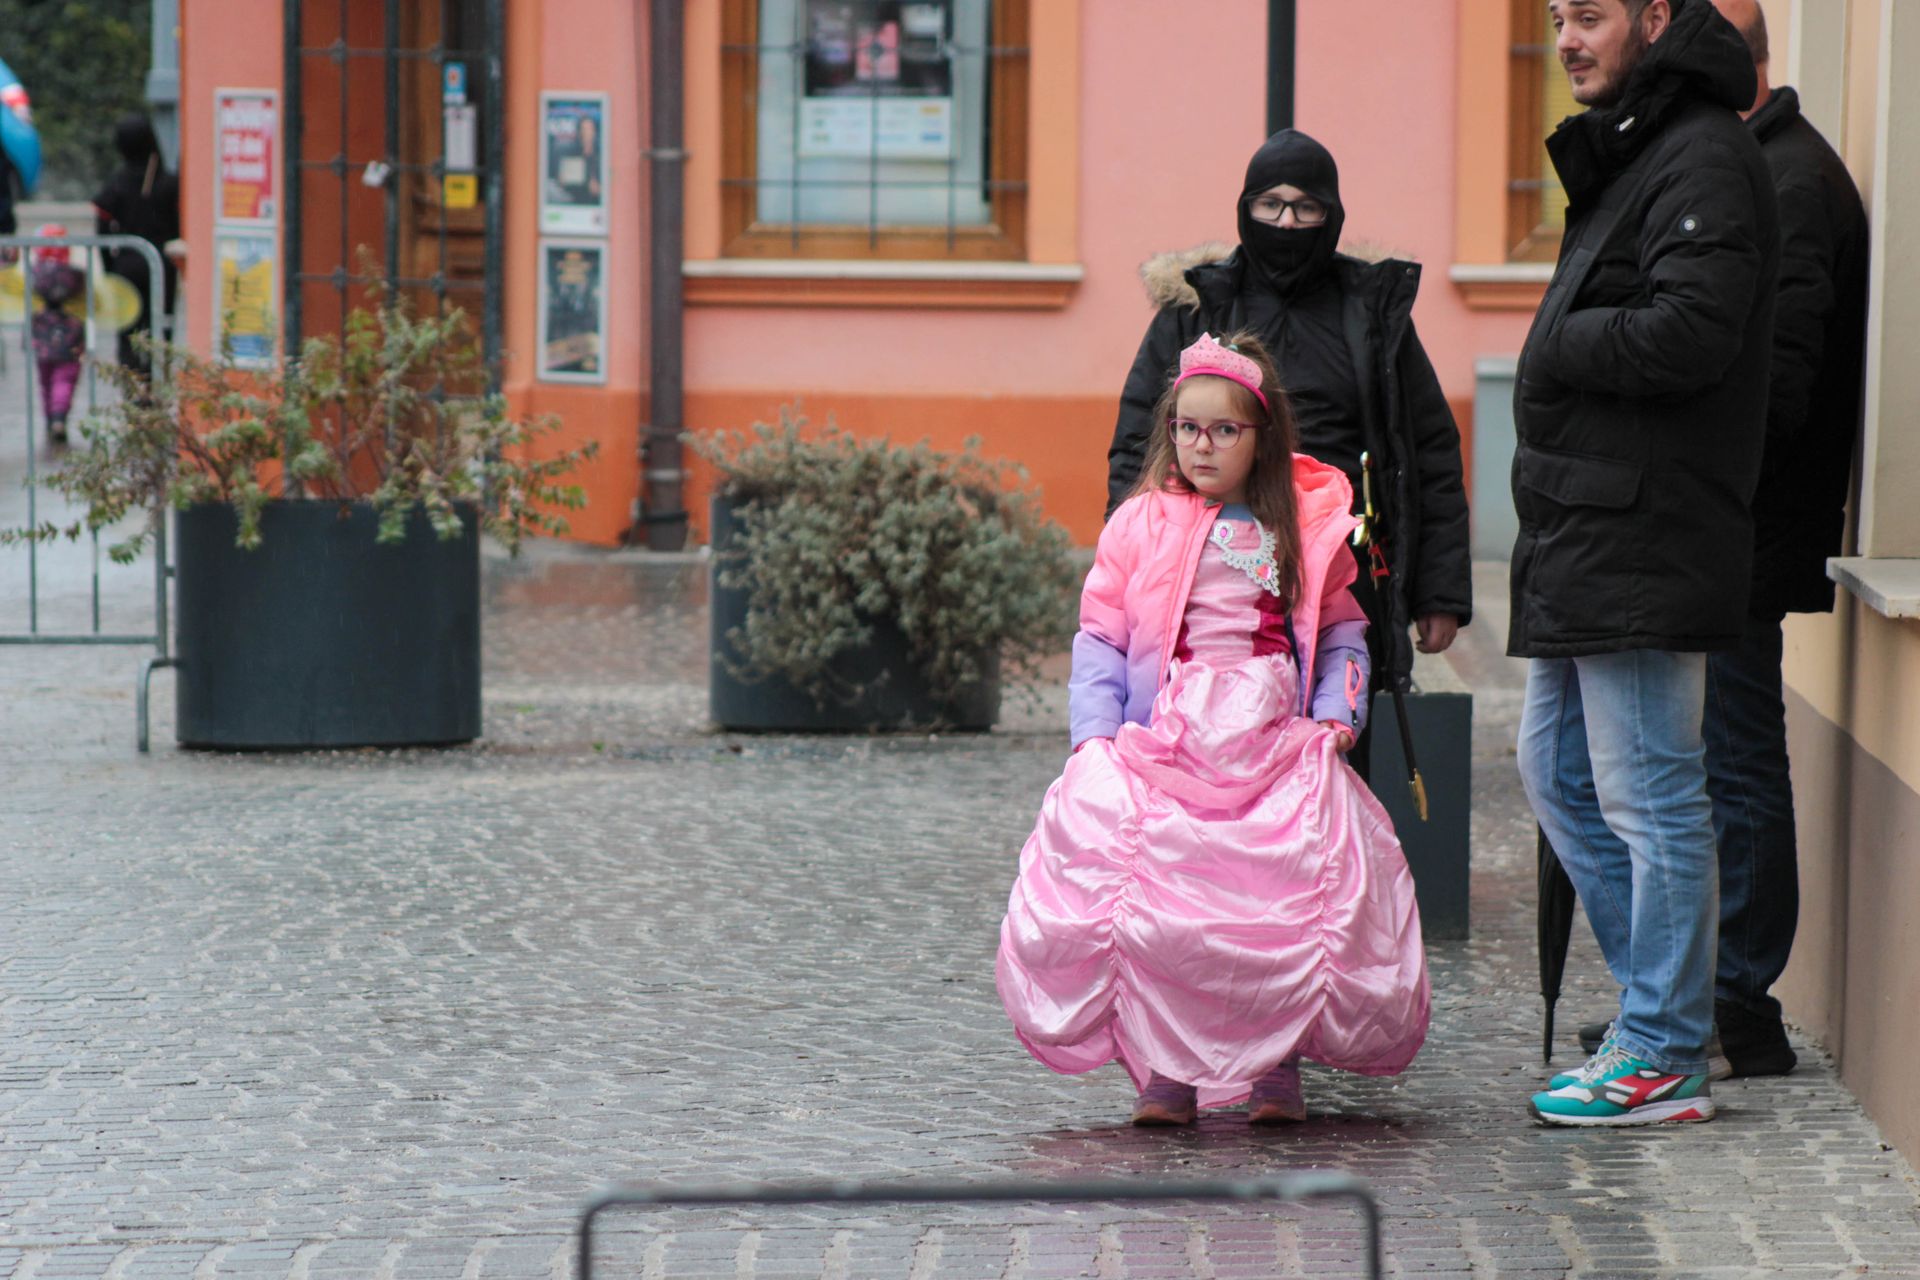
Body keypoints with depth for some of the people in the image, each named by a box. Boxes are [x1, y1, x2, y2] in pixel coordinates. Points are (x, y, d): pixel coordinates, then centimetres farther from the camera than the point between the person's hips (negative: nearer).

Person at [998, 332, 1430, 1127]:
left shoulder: (1309, 525, 11)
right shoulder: (1139, 524, 9)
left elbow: (1341, 629, 19)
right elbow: (1100, 639, 9)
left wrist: (1337, 711, 4)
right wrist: (1095, 735, -2)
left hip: (1278, 752, 1)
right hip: (1160, 751, 0)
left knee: (1294, 901, -15)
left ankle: (1277, 1060, 3)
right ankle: (1165, 1067, -4)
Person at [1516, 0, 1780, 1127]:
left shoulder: (1704, 160, -13)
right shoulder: (1627, 156, 19)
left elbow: (1688, 333, -24)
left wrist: (1562, 344, -12)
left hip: (1646, 537, -11)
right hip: (1584, 539, 11)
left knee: (1651, 797, -5)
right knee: (1559, 773, 16)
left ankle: (1667, 1058, 0)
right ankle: (1668, 1005, 23)